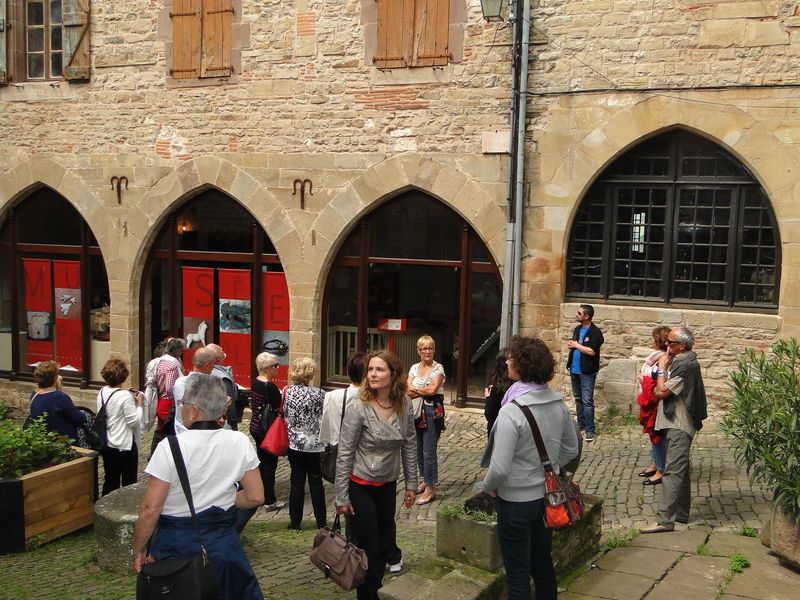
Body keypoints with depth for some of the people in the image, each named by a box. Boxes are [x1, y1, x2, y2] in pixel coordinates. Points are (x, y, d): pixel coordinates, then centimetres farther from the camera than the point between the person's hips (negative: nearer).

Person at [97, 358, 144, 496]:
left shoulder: (102, 393, 2)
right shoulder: (125, 396, -20)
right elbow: (134, 421, -18)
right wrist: (139, 404, -6)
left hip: (107, 445, 7)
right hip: (125, 446, -7)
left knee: (110, 481, 17)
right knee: (129, 484, 3)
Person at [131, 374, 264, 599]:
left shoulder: (171, 447, -17)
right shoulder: (239, 442, -7)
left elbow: (150, 510, -16)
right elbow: (255, 497, -1)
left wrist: (138, 551, -2)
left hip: (175, 545, -2)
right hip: (223, 545, 3)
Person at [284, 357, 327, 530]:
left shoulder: (288, 392, -6)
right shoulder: (319, 394, -13)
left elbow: (285, 415, 3)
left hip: (295, 443, 2)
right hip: (316, 444, -2)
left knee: (297, 483, 11)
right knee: (316, 483, 9)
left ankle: (295, 522, 16)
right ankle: (321, 522, 17)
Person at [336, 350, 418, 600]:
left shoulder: (405, 405, -7)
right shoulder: (359, 408, -20)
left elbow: (409, 447, 4)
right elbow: (344, 454, -15)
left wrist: (411, 484, 6)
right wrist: (342, 497, -13)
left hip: (388, 485, 5)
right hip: (361, 486, -5)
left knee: (386, 543, 16)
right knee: (369, 548, 2)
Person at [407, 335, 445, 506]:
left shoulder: (438, 368, -6)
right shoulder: (414, 368, 9)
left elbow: (433, 389, -18)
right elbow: (408, 391, -1)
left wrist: (415, 389, -6)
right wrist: (424, 391, -14)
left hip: (432, 412, -6)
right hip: (416, 411, 6)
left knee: (429, 451, -6)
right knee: (419, 449, 14)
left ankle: (431, 488, 2)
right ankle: (425, 480, 30)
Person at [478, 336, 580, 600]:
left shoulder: (511, 412, -25)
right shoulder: (558, 403, -4)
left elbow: (500, 467, -26)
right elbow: (571, 449, 9)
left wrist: (488, 487, -7)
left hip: (517, 501, -7)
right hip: (547, 496, 7)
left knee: (518, 574, 8)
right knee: (543, 565, 22)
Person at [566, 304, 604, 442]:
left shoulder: (595, 332, -13)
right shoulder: (577, 329, 11)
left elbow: (592, 351, -22)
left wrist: (576, 345, -13)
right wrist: (571, 345, -1)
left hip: (587, 372, -8)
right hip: (574, 370, 8)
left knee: (587, 401, -7)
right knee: (578, 399, 15)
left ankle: (589, 430, -4)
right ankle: (581, 424, 26)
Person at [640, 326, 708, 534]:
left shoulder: (686, 365, -18)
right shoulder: (679, 361, 14)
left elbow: (663, 391, -20)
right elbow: (660, 390, 17)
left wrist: (662, 368, -8)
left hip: (679, 425, -11)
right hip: (677, 423, 11)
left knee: (673, 471, -13)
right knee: (681, 469, 17)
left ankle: (665, 520, -16)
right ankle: (681, 513, 26)